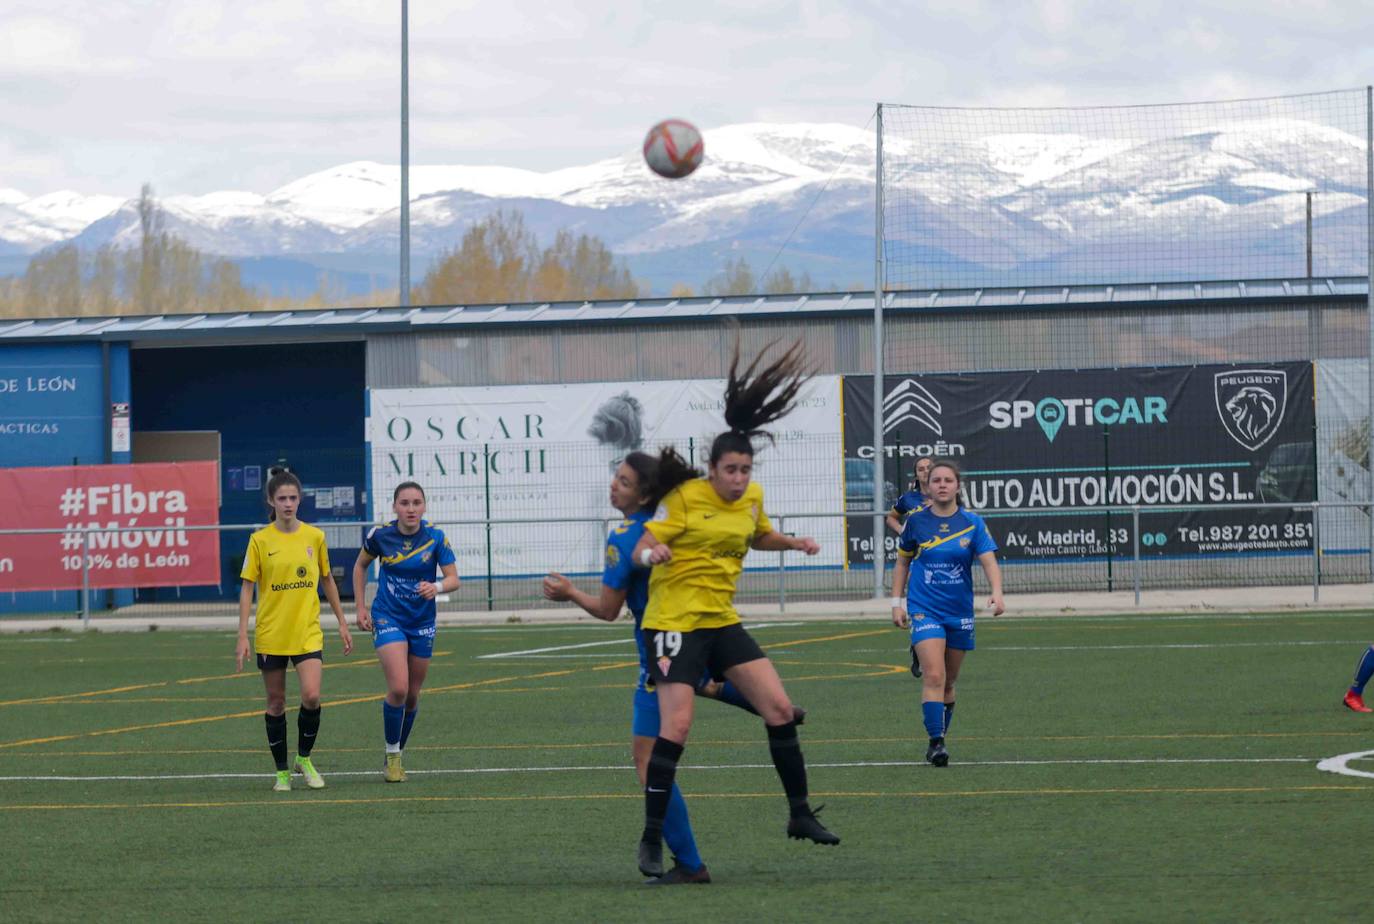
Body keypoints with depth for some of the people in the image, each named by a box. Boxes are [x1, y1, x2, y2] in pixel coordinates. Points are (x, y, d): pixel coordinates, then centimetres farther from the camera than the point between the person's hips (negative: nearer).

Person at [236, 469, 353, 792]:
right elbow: (247, 588, -2)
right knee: (276, 703, 5)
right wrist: (242, 637, -8)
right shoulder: (260, 540, -3)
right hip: (270, 635, -1)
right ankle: (282, 772, 18)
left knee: (311, 696, -16)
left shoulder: (314, 536, 2)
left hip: (308, 632, 1)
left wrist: (342, 623, 15)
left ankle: (304, 758, 7)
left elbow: (327, 581, 15)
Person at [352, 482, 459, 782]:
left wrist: (437, 587, -32)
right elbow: (361, 566, 9)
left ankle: (397, 755, 29)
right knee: (398, 688, -18)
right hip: (388, 619, -2)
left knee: (412, 695, 9)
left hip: (422, 622, 2)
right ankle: (392, 755, 0)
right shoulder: (380, 535, -9)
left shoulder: (435, 538, -9)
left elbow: (453, 579, -10)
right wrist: (361, 607, 5)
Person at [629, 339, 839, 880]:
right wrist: (650, 551, -38)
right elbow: (641, 548, -15)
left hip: (722, 622, 7)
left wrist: (794, 544, 12)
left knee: (780, 709, 2)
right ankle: (651, 840, -5)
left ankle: (800, 815, 15)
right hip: (674, 622, -7)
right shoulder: (684, 497, -13)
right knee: (675, 727, -15)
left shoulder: (752, 498, 7)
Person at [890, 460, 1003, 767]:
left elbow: (989, 561, -10)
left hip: (959, 612, 2)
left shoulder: (972, 523, -1)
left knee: (948, 682, 11)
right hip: (924, 610, -2)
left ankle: (939, 739, 26)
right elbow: (902, 563, 10)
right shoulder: (916, 521, -1)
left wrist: (996, 592, -28)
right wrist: (897, 602, 5)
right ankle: (936, 742, -17)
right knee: (934, 676, -18)